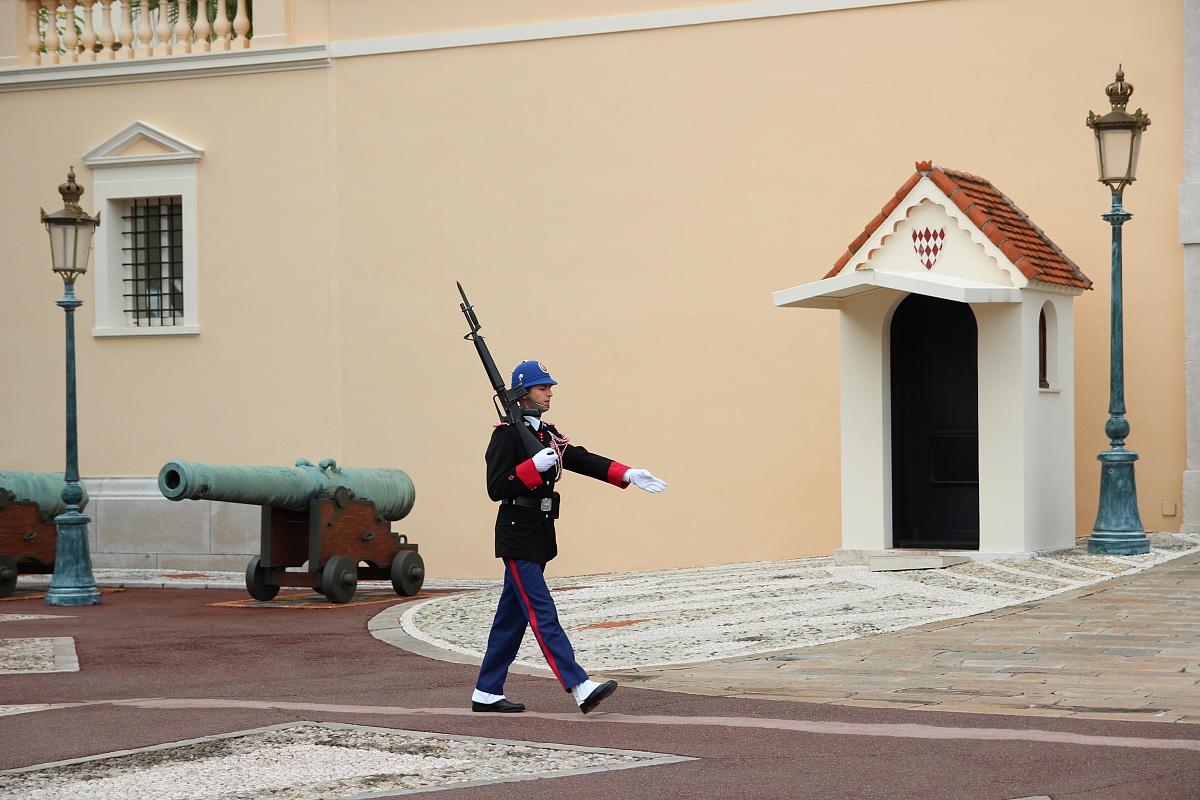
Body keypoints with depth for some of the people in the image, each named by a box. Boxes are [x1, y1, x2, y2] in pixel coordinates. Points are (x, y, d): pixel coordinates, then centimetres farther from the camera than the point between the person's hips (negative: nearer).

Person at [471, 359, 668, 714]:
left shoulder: (548, 434, 15)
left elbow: (582, 460, 9)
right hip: (518, 539, -9)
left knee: (512, 616, 12)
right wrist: (535, 466, -25)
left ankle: (486, 693, 18)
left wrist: (627, 475, -1)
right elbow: (496, 488, -17)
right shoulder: (507, 435, -11)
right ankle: (581, 689, -20)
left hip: (539, 536, 9)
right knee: (543, 615, -12)